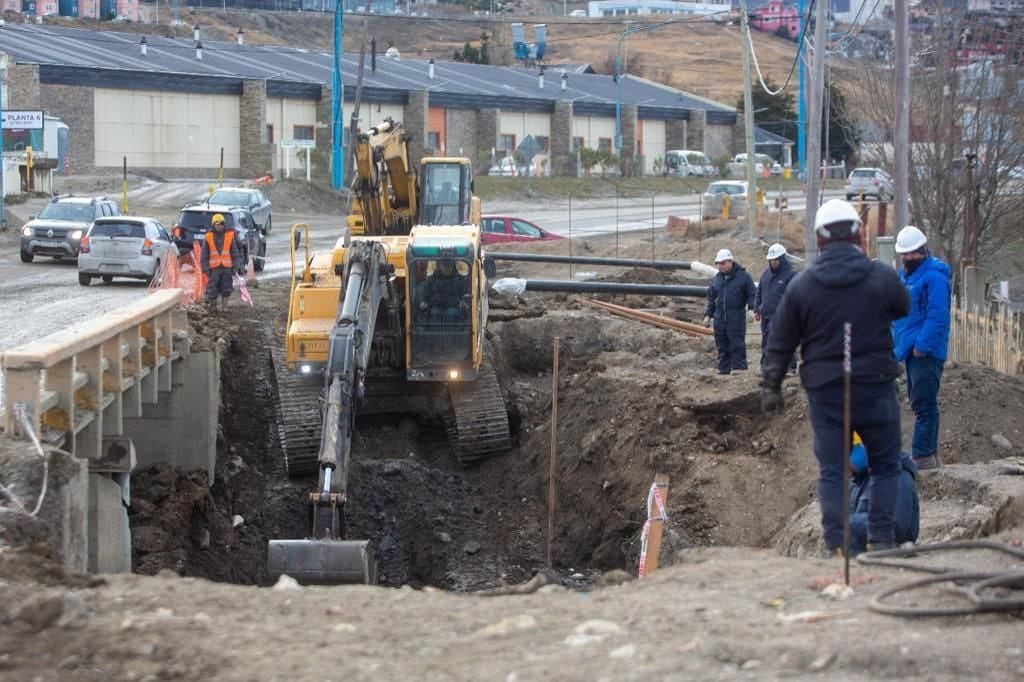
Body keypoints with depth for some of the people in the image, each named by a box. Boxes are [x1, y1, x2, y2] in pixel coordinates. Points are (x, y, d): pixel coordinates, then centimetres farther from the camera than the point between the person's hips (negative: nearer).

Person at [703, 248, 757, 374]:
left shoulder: (743, 276, -2)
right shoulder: (717, 278, 13)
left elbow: (752, 294, 0)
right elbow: (711, 298, 20)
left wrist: (751, 309, -14)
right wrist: (708, 315, 15)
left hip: (736, 320, -5)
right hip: (720, 319, 5)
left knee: (737, 346, -7)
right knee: (722, 348, 9)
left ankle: (739, 370, -5)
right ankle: (723, 371, 16)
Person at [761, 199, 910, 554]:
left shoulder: (800, 285, -2)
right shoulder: (882, 277, -6)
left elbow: (779, 344, 3)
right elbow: (904, 309, 16)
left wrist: (771, 387, 13)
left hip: (825, 391, 1)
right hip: (876, 387, -1)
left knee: (831, 472, 6)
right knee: (885, 467, 11)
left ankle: (836, 547, 1)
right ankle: (881, 541, 5)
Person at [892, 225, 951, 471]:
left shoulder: (934, 277, -13)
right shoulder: (904, 276, 17)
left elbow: (937, 317, -20)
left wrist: (921, 345, -23)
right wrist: (898, 344, 16)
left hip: (926, 353, -10)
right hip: (911, 351, 10)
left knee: (924, 405, -10)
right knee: (921, 404, 15)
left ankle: (922, 456, -11)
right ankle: (931, 455, 22)